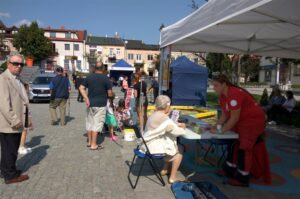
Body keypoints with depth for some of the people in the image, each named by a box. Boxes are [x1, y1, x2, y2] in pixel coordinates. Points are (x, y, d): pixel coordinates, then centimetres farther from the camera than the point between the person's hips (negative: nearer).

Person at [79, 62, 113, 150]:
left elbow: (81, 88, 3)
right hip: (100, 104, -5)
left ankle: (89, 142, 26)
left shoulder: (89, 77, 7)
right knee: (97, 123, -1)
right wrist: (112, 94, 13)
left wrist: (86, 98, -2)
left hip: (90, 103, 5)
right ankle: (93, 145, 3)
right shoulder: (106, 78, -7)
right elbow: (110, 93, -9)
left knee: (90, 122, 15)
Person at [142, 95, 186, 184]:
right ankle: (172, 177, 9)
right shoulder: (164, 118, -22)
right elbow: (177, 132, -17)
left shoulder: (154, 115, 7)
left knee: (174, 146, 24)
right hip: (153, 147, -9)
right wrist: (182, 129, 3)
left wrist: (178, 125, 9)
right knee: (180, 149, 6)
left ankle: (165, 170, 31)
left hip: (147, 145, 9)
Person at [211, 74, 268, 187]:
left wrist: (221, 130, -21)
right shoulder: (222, 96, 0)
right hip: (241, 121, 10)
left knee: (244, 148, -6)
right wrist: (218, 126, -7)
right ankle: (229, 170, 30)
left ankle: (242, 179, 7)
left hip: (253, 121, -10)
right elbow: (224, 114, 5)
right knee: (234, 143, 15)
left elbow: (234, 118, -28)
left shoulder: (234, 94, -29)